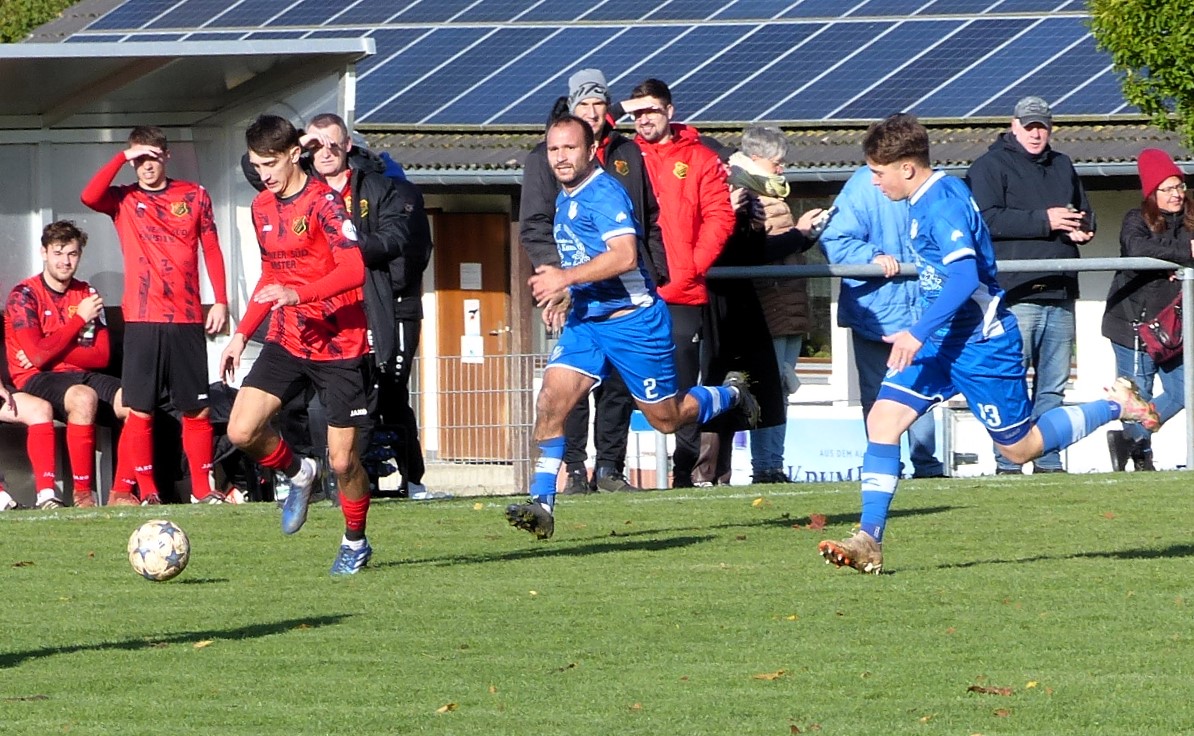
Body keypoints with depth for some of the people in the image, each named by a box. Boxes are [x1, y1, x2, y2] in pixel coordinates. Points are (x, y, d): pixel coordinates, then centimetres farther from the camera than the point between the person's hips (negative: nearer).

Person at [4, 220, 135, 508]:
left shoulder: (86, 294, 13)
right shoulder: (24, 295, -3)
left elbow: (101, 356, 3)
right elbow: (38, 356, -15)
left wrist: (51, 352, -12)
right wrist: (80, 318, -8)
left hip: (81, 375, 5)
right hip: (36, 380, -5)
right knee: (84, 396, -38)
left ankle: (122, 492, -17)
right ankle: (83, 494, -33)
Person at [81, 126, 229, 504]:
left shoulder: (194, 196, 9)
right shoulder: (124, 200, 5)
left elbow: (211, 249, 11)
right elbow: (89, 196, -16)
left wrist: (220, 301, 4)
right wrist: (123, 157, -13)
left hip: (187, 318, 1)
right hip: (142, 320, -1)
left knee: (197, 409, 2)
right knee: (140, 410, -4)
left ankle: (202, 488, 9)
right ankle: (145, 491, 3)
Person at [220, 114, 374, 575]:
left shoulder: (323, 202, -14)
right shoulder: (262, 208, 10)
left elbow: (355, 268, -25)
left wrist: (298, 294, -36)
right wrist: (242, 333, 17)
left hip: (338, 345, -6)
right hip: (286, 342, 6)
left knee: (342, 459, -3)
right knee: (241, 432, -11)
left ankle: (355, 542, 22)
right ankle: (298, 474, 18)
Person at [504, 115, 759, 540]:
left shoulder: (604, 193, -18)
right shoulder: (565, 197, 11)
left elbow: (624, 255, -31)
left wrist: (566, 278, -29)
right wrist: (564, 293, 14)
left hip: (633, 320, -8)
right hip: (585, 322, 8)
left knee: (666, 417, 6)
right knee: (550, 402, -11)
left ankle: (731, 395, 35)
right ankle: (541, 503, -12)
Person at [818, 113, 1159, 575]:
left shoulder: (942, 204, -21)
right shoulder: (925, 200, 8)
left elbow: (965, 276, -33)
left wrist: (919, 334, -36)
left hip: (980, 343, -9)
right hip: (944, 341, 9)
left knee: (1020, 448, 5)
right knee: (883, 418, -7)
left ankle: (1117, 407, 23)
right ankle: (869, 541, -11)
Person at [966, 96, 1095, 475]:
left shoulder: (1062, 167, 22)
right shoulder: (990, 166, 0)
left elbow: (1084, 213, 31)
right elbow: (986, 220, -14)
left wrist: (1082, 227, 5)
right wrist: (1044, 220, -17)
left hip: (1060, 295, 7)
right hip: (1016, 295, -7)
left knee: (1053, 384, 8)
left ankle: (1048, 461, 13)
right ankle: (1007, 464, -7)